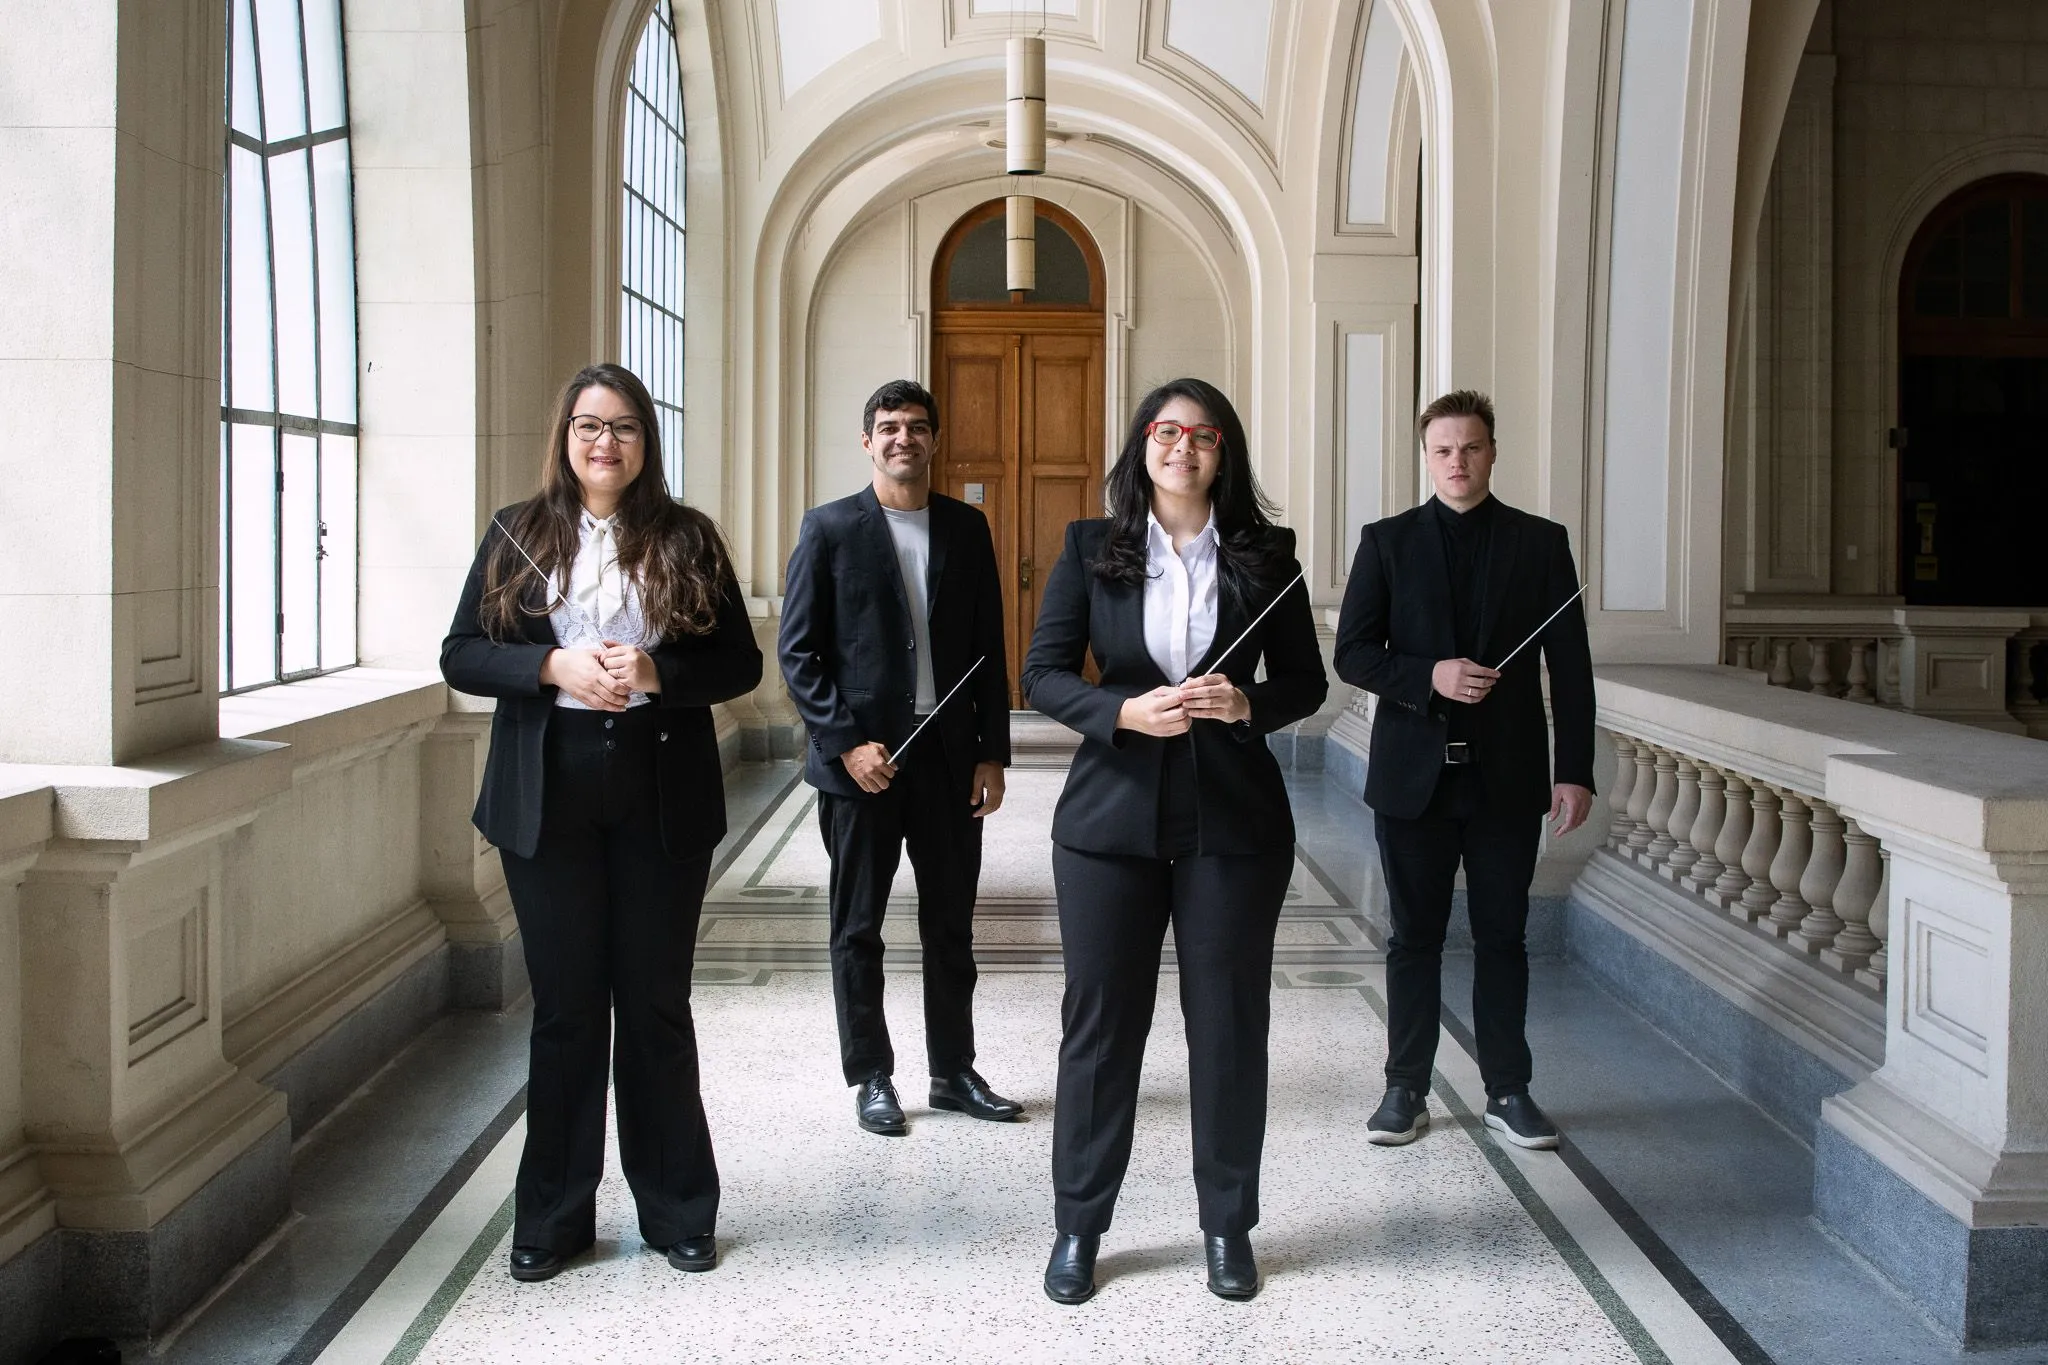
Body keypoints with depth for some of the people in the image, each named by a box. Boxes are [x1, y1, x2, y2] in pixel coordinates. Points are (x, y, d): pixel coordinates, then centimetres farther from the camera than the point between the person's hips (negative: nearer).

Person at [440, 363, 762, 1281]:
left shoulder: (687, 539, 3)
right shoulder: (518, 535, 5)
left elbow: (740, 663, 2)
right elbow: (461, 656, 2)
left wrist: (656, 672, -16)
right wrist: (556, 666, -15)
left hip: (664, 797, 0)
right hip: (551, 799, 0)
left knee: (656, 1003, 7)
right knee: (565, 1006, 7)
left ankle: (676, 1211, 21)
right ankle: (553, 1216, 20)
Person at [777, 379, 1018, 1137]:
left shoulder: (966, 529, 8)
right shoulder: (830, 529, -2)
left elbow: (988, 648, 9)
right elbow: (798, 652, -5)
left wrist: (992, 752, 3)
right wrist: (846, 743, -13)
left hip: (950, 755, 3)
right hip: (862, 758, -3)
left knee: (951, 927, 11)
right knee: (858, 931, 7)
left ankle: (954, 1072, 24)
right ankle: (871, 1079, 19)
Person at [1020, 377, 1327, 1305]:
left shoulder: (1266, 555, 3)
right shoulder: (1092, 548, 2)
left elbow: (1306, 680, 7)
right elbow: (1043, 672, -1)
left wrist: (1247, 702, -14)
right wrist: (1126, 712, -18)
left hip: (1232, 820, 0)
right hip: (1111, 818, 0)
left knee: (1230, 1024, 8)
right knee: (1100, 1022, 7)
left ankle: (1228, 1226, 24)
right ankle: (1078, 1227, 21)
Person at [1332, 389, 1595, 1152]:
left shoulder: (1540, 543, 4)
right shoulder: (1388, 542, 3)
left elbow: (1569, 666, 2)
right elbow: (1352, 653, -1)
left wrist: (1576, 770, -4)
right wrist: (1429, 677, -17)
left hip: (1506, 774, 0)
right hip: (1414, 773, 0)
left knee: (1502, 936, 8)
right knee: (1414, 938, 8)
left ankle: (1507, 1090, 19)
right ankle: (1406, 1089, 17)